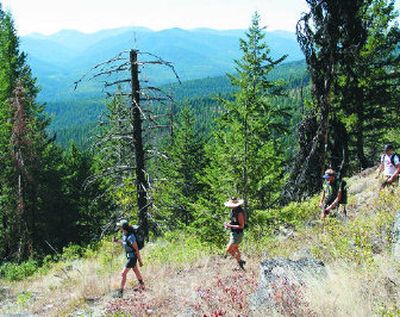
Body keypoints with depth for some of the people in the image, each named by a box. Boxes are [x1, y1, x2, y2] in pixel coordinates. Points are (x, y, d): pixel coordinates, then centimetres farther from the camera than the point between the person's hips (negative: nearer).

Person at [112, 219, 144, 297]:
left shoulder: (130, 236, -32)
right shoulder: (124, 233, -4)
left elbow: (137, 249, -25)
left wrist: (140, 261, -18)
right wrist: (116, 241, -2)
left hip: (132, 257, -10)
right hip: (129, 256, 10)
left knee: (123, 273, -8)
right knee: (136, 271, 26)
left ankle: (121, 292, 1)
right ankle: (141, 286, 46)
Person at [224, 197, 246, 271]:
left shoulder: (239, 213, -26)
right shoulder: (233, 210, 2)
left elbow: (241, 226, -24)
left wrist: (230, 225, -27)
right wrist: (228, 224, -3)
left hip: (238, 234, -9)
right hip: (233, 233, 9)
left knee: (229, 249, -5)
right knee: (235, 249, 19)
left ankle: (240, 261, 11)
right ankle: (240, 264, 33)